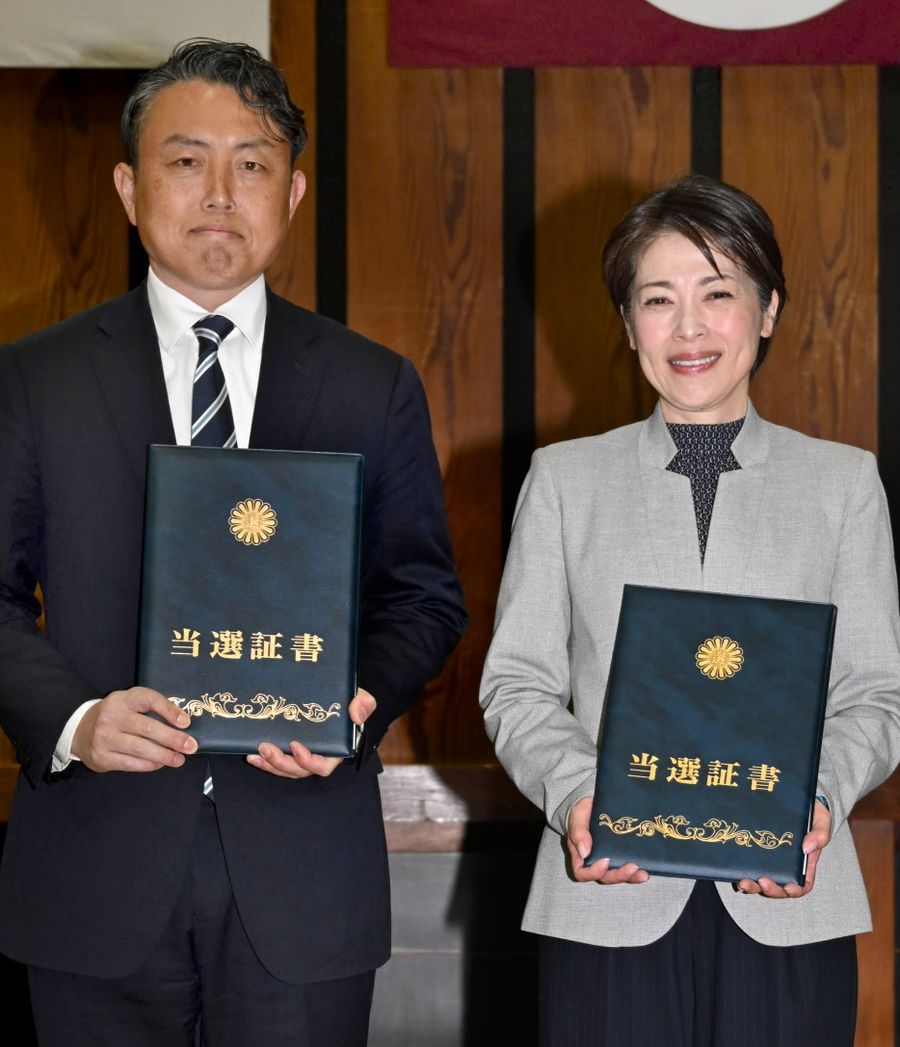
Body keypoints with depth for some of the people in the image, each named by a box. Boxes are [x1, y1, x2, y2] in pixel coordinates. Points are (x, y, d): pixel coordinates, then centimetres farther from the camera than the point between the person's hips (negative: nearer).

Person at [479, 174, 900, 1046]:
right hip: (610, 901, 0)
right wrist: (573, 793, -12)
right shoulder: (564, 479, 10)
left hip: (789, 907, 0)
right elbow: (517, 684, 6)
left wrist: (819, 795, -13)